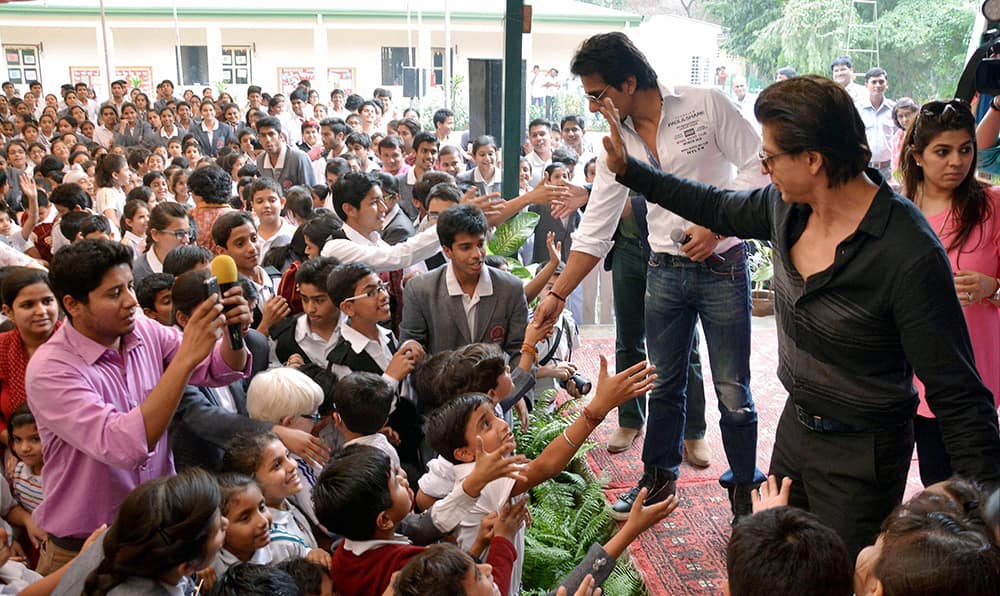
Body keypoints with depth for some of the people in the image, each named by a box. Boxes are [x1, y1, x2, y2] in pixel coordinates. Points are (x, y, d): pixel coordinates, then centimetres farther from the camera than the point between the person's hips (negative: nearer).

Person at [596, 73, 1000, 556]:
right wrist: (628, 169, 15)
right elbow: (720, 208, 13)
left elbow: (959, 398, -24)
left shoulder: (910, 254, -29)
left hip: (861, 457, -7)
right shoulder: (787, 207, -8)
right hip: (796, 423, 7)